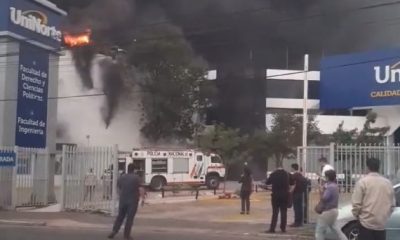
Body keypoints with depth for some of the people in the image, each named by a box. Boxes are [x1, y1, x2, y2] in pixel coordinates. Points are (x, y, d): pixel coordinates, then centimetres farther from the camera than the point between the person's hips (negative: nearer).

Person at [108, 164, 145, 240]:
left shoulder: (121, 178, 4)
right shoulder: (136, 178, -10)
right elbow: (141, 189, -15)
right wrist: (143, 198, -4)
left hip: (123, 201, 4)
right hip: (133, 201, -4)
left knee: (120, 217, 14)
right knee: (130, 218, 3)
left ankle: (114, 231, 1)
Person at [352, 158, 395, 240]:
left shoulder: (362, 182, -8)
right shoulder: (388, 183, 6)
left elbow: (356, 203, -11)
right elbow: (393, 204, 11)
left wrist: (357, 215, 8)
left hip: (367, 223, -4)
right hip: (382, 224, 4)